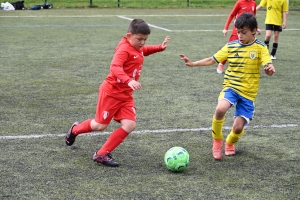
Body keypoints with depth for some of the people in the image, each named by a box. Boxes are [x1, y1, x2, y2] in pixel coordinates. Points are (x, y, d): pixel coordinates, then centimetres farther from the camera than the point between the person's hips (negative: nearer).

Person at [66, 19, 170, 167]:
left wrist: (160, 47, 19)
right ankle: (75, 130, 36)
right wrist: (129, 81, -51)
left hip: (126, 95, 8)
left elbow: (144, 51, 34)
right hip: (111, 92, -8)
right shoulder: (124, 49, -20)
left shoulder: (138, 48, 8)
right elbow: (115, 67, -37)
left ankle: (102, 154, -1)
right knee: (100, 125, 4)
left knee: (130, 125, -8)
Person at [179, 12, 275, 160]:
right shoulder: (231, 46, 1)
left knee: (238, 127, -7)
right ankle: (217, 141, -3)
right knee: (220, 109, -30)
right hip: (231, 87, 1)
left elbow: (268, 66, -18)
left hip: (248, 93, -1)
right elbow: (212, 60, 5)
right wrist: (193, 64, -6)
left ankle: (230, 143, 32)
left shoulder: (260, 47, -6)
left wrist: (270, 69, -42)